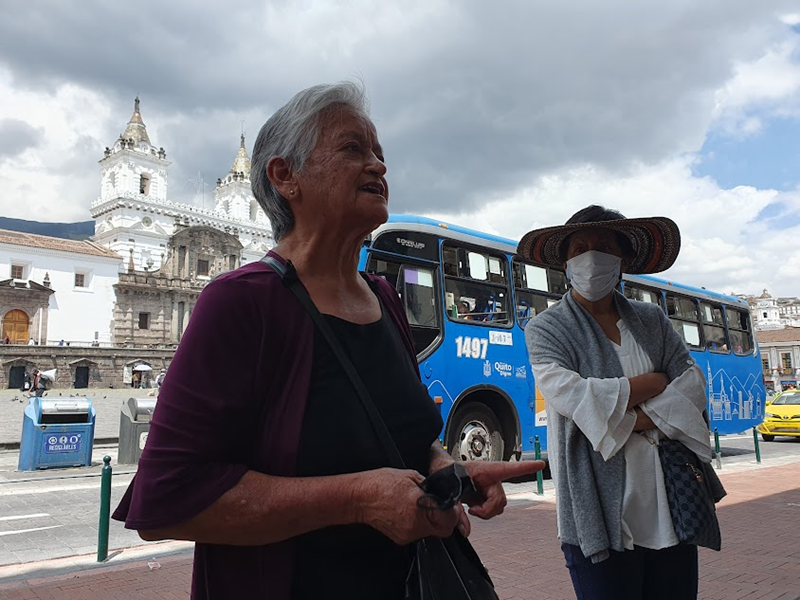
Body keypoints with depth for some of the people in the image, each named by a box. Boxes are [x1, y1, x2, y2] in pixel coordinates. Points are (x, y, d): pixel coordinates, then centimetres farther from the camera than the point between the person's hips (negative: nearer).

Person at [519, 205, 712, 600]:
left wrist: (629, 421, -13)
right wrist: (652, 383, -6)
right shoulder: (546, 329, -1)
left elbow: (693, 387, 2)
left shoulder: (652, 320, 12)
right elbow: (569, 395, -17)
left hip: (671, 506, 5)